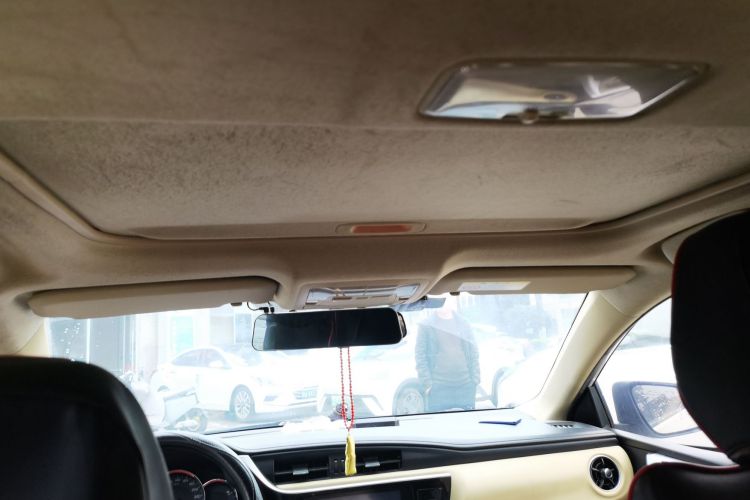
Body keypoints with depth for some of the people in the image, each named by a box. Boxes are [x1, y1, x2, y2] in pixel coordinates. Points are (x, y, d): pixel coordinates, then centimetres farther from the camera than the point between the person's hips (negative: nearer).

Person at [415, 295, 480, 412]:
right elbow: (420, 356, -2)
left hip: (465, 386, 3)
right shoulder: (426, 326, 1)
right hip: (438, 388, -3)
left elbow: (474, 354, 11)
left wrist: (475, 380, 3)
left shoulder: (464, 325, 11)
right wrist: (427, 383, -9)